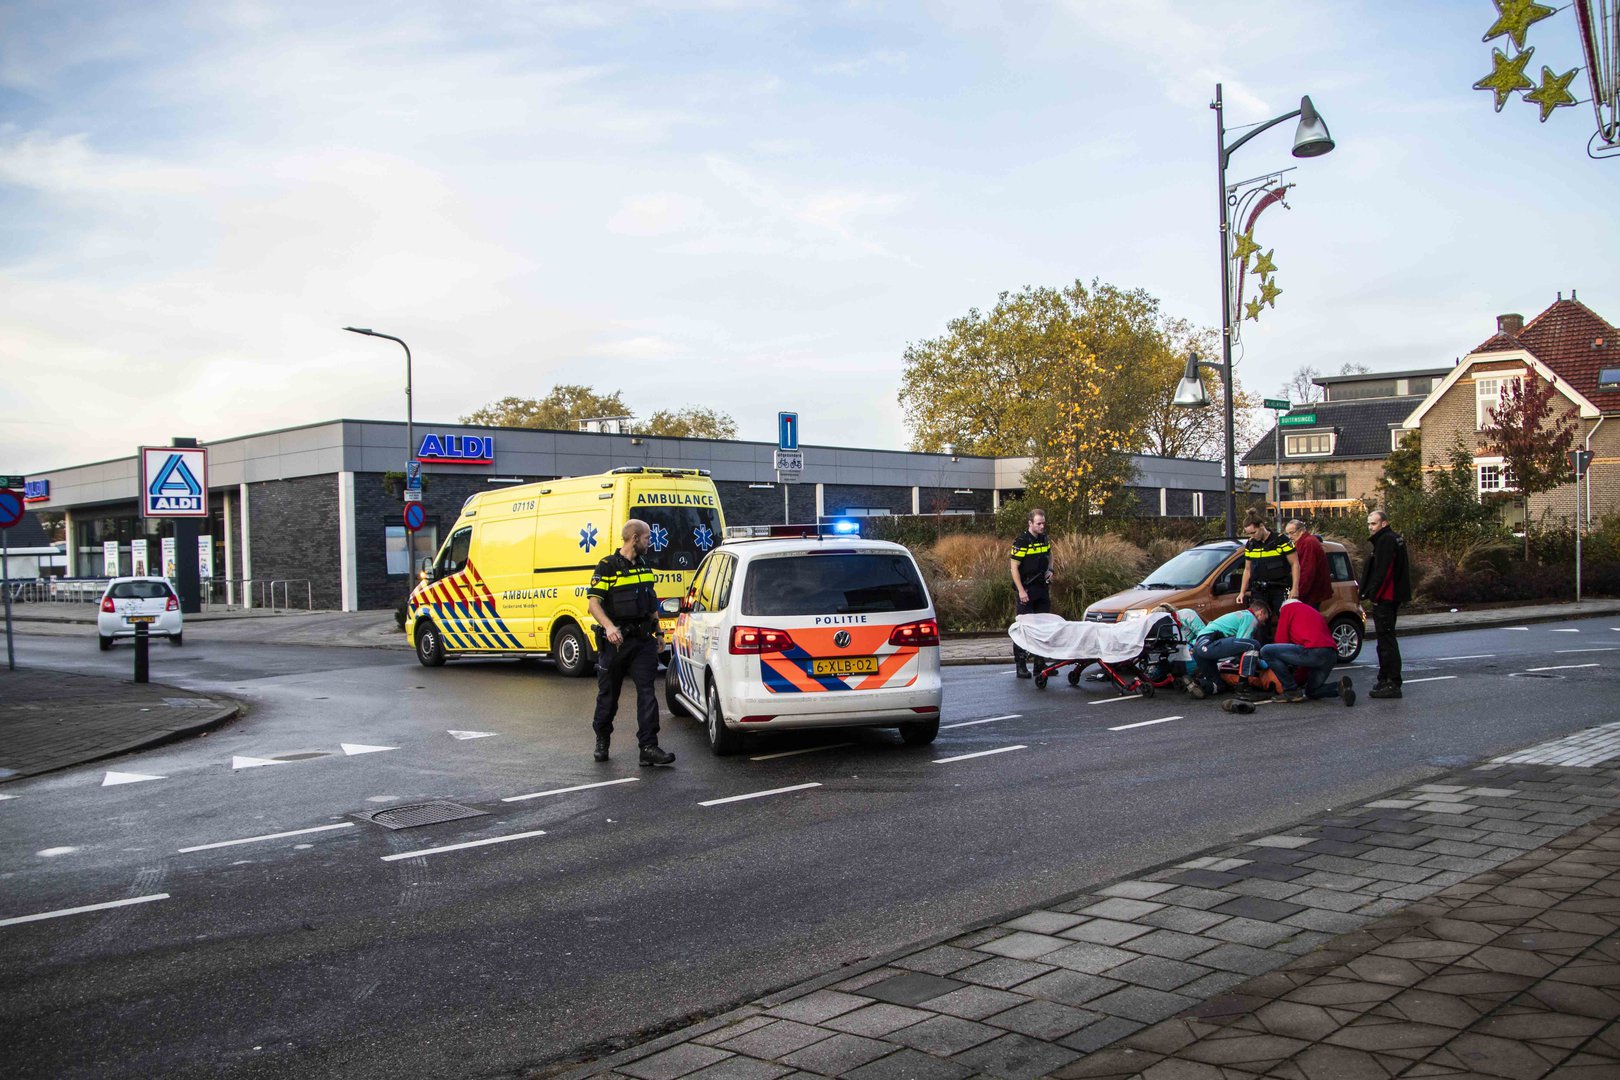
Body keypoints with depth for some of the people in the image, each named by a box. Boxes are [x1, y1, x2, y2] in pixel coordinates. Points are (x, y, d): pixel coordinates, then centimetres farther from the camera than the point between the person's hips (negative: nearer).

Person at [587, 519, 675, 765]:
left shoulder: (645, 565, 14)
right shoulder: (608, 567, -7)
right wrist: (609, 626, -28)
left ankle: (648, 747, -9)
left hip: (643, 640, 5)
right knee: (608, 693, 8)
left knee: (646, 692, -6)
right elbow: (593, 602, -14)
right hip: (616, 641, -5)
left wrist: (657, 630, 21)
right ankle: (602, 741, 28)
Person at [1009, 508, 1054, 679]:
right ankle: (1020, 665, -1)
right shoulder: (1021, 541, -13)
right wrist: (1021, 591, -19)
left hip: (1043, 588, 7)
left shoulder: (1044, 538, 8)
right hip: (1027, 589, -7)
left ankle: (1040, 663, 19)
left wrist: (1050, 570, 6)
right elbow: (1014, 567, -14)